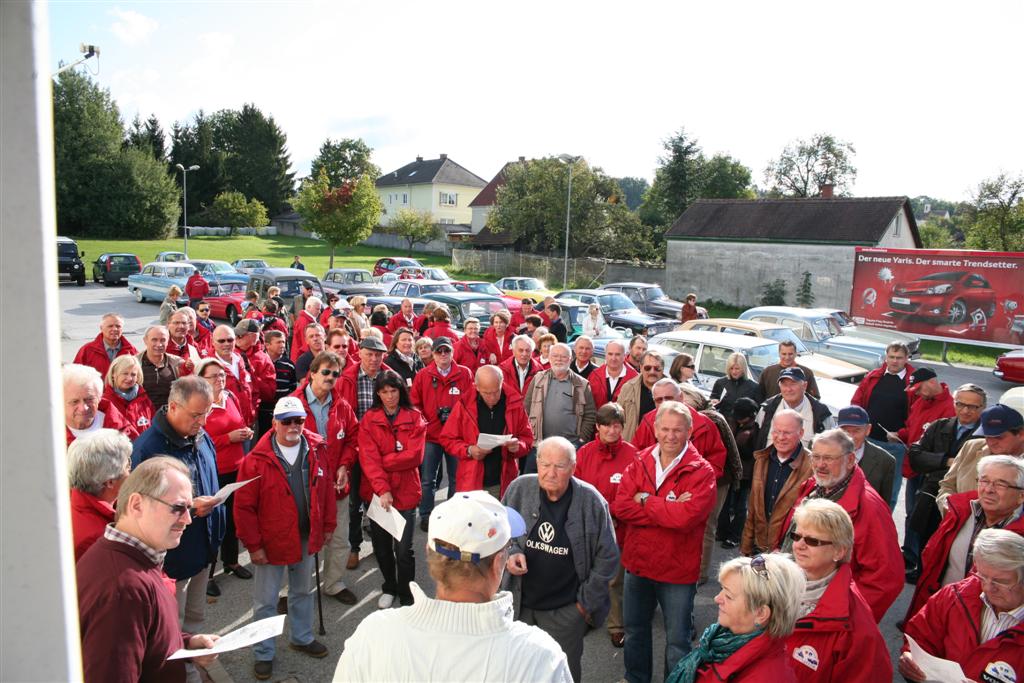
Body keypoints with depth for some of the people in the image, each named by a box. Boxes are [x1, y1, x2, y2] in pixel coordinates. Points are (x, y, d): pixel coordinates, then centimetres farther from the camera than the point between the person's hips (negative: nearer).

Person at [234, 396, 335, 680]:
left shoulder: (317, 450, -6)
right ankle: (263, 653, 31)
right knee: (265, 601, 12)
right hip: (272, 541, -4)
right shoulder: (256, 460, -18)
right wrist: (253, 545, -13)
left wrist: (328, 525, 7)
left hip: (307, 538, 4)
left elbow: (327, 489, 4)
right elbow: (244, 506, -14)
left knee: (303, 592, 23)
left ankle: (302, 638, 45)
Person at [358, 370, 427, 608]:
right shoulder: (369, 419, -2)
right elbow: (367, 458, -12)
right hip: (376, 493, 2)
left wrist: (382, 461, -15)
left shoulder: (414, 418, -2)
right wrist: (382, 489, -22)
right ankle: (389, 588, 39)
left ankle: (407, 596, 19)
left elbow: (415, 455, -12)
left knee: (403, 548, -1)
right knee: (381, 545, 15)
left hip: (405, 492, -2)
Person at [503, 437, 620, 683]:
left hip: (566, 609, -2)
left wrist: (587, 601, -3)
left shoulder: (591, 501, -15)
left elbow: (607, 558, -5)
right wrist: (510, 553, -14)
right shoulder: (519, 489, -11)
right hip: (521, 603, 2)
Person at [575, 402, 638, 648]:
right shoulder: (585, 452, -2)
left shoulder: (631, 454, -10)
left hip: (617, 527, -2)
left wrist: (616, 516, -10)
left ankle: (615, 626, 28)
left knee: (614, 580, 10)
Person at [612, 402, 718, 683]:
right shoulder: (640, 462, -3)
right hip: (637, 564, 5)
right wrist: (669, 511, -23)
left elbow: (687, 516, -29)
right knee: (634, 630, 24)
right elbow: (620, 507, -14)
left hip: (677, 570, -4)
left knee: (677, 641, 12)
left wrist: (645, 500, -17)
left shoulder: (701, 471, -15)